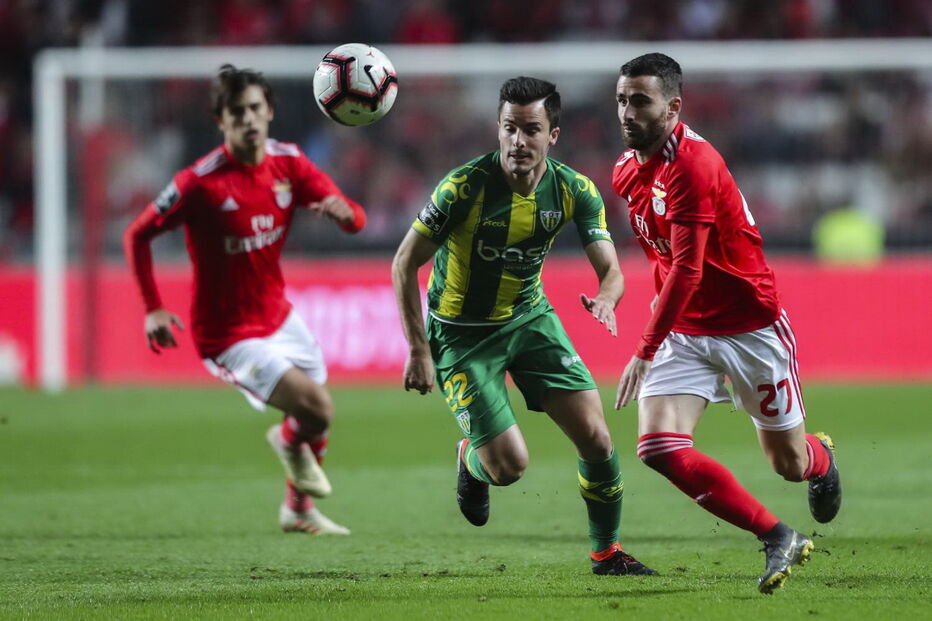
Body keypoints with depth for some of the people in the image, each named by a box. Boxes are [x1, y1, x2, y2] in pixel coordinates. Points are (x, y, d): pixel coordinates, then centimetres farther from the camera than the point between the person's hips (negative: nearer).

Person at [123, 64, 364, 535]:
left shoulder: (287, 162, -5)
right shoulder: (201, 182, -22)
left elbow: (355, 221, -3)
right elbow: (137, 235, -11)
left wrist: (343, 211, -28)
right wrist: (153, 309, -17)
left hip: (277, 316, 7)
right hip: (228, 334, -7)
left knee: (317, 420, 18)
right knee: (317, 408, -18)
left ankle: (299, 509, 44)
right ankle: (289, 441, 19)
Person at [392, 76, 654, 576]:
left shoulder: (574, 190, -12)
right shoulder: (466, 186, -25)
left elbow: (609, 267, -13)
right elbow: (405, 263, -17)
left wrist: (606, 299, -39)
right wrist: (419, 351, -19)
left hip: (530, 316, 4)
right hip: (462, 333, -4)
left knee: (595, 437, -5)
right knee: (509, 466, -11)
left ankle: (607, 553, 17)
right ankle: (471, 460, 27)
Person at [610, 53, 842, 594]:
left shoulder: (692, 164, -23)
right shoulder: (627, 170, 4)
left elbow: (686, 269, -28)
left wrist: (646, 351, -30)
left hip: (751, 325, -6)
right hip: (686, 331, 7)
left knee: (789, 463, 8)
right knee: (658, 448, -17)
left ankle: (823, 458, 49)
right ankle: (779, 538, -6)